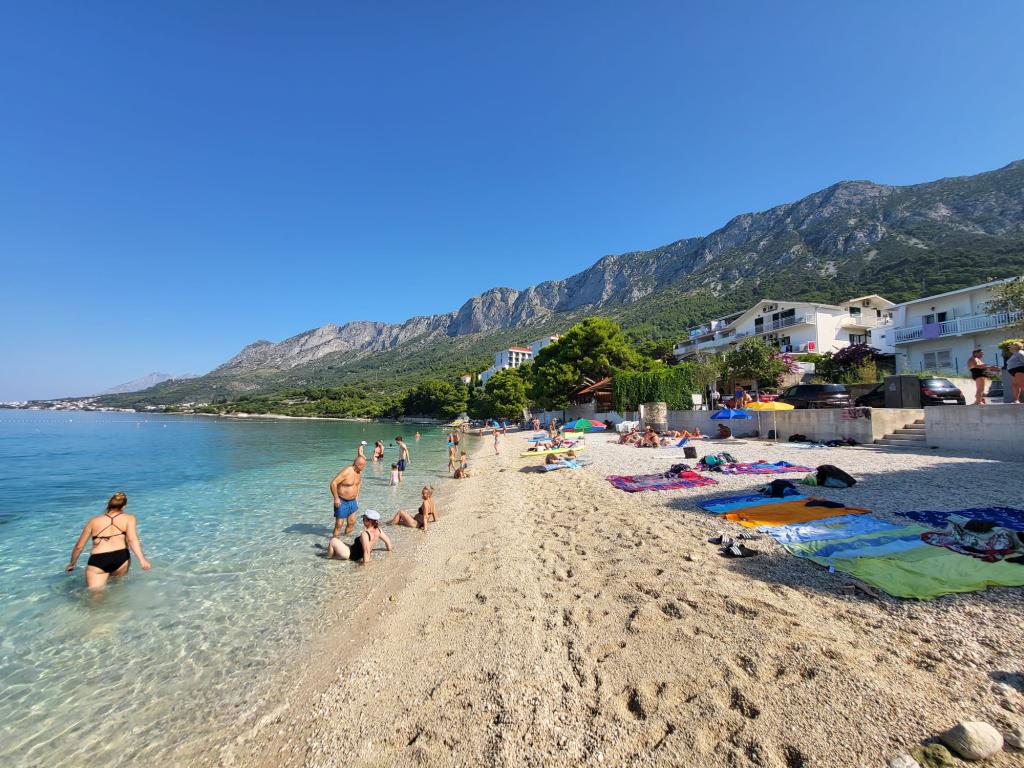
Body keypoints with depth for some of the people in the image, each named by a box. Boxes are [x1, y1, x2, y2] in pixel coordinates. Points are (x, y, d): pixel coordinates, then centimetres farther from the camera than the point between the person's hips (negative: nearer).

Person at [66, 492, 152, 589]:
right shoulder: (129, 518, 12)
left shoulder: (94, 520, 21)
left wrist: (72, 564, 44)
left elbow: (79, 546, 27)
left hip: (97, 560, 1)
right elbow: (132, 539, -5)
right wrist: (142, 559, -14)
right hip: (121, 558, -1)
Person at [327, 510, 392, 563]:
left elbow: (367, 551, -37)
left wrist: (365, 561, -27)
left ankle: (329, 558, 18)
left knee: (333, 541, -1)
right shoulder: (378, 531, -11)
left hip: (351, 555, -9)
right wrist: (389, 549, 16)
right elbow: (387, 540, 0)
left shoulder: (365, 534, -33)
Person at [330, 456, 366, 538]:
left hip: (352, 501, 7)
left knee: (351, 523, 11)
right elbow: (333, 483, -22)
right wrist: (336, 498, -20)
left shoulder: (359, 472, 0)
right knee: (339, 524, -1)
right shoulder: (346, 472, -23)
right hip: (341, 502, -7)